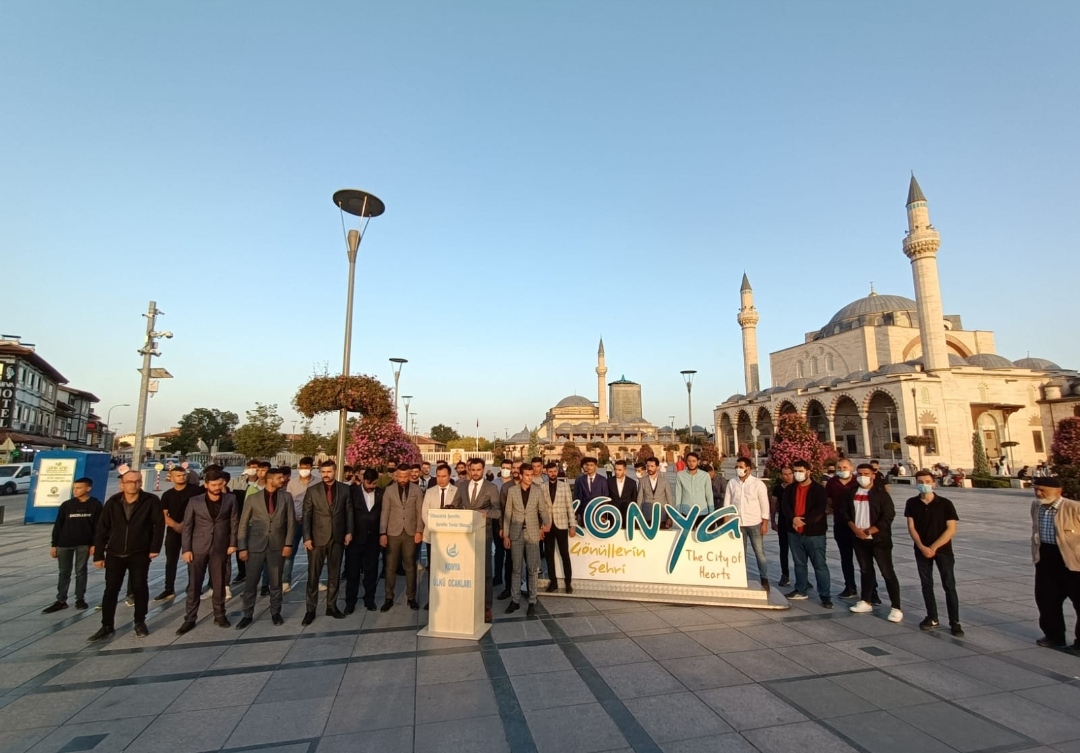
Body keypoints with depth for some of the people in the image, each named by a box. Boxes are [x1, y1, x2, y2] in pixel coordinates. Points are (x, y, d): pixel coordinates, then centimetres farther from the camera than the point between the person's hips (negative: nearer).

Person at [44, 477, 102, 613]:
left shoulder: (95, 505, -6)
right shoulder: (66, 505, -2)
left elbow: (98, 526, -3)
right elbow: (58, 526, 3)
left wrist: (94, 544, -6)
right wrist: (54, 545, 2)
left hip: (84, 544, -1)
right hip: (64, 544, 2)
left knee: (81, 572, 7)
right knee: (64, 573, 9)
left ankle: (80, 599, 17)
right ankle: (61, 601, 18)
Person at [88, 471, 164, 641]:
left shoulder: (151, 501, -9)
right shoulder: (112, 502, -3)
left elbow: (159, 524, -8)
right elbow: (101, 530, 2)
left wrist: (155, 548, -12)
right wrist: (98, 555, 0)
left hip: (140, 554, -2)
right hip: (114, 554, 2)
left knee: (139, 587, 5)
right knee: (111, 590, 7)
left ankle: (140, 623, 18)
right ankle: (107, 626, 19)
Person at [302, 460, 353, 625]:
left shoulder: (344, 489, 1)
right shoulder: (312, 491, -2)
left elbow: (349, 511, 4)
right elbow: (306, 516, -3)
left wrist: (349, 532, -4)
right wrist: (307, 537, -10)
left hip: (337, 538, 1)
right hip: (317, 538, -1)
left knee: (334, 574, 10)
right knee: (313, 575, 4)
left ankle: (332, 606, 22)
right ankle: (310, 610, 15)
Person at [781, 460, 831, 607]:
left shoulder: (818, 489, -6)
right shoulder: (790, 489, 7)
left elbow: (820, 509, -15)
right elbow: (785, 505, -2)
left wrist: (804, 520, -22)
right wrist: (793, 519, -20)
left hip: (814, 533, -5)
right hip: (794, 532, 5)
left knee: (820, 564, -1)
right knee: (799, 563, 15)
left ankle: (825, 595, 7)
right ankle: (800, 590, 27)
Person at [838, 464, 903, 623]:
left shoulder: (881, 492, -9)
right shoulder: (852, 492, 6)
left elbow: (888, 516, -14)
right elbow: (844, 512, 8)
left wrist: (868, 531, -16)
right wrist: (855, 529, -7)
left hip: (879, 539, -5)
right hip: (859, 539, 5)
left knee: (887, 572, -2)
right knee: (865, 570, 15)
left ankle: (896, 608, 4)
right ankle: (866, 602, 25)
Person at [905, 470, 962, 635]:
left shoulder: (945, 504, -8)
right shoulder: (912, 503, -2)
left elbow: (951, 529, -10)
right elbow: (911, 527, -2)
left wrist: (934, 547, -15)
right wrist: (922, 547, -13)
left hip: (943, 549, -2)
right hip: (922, 550, 2)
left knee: (949, 586, 0)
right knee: (926, 585, 9)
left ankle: (955, 622, 8)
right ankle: (932, 618, 20)